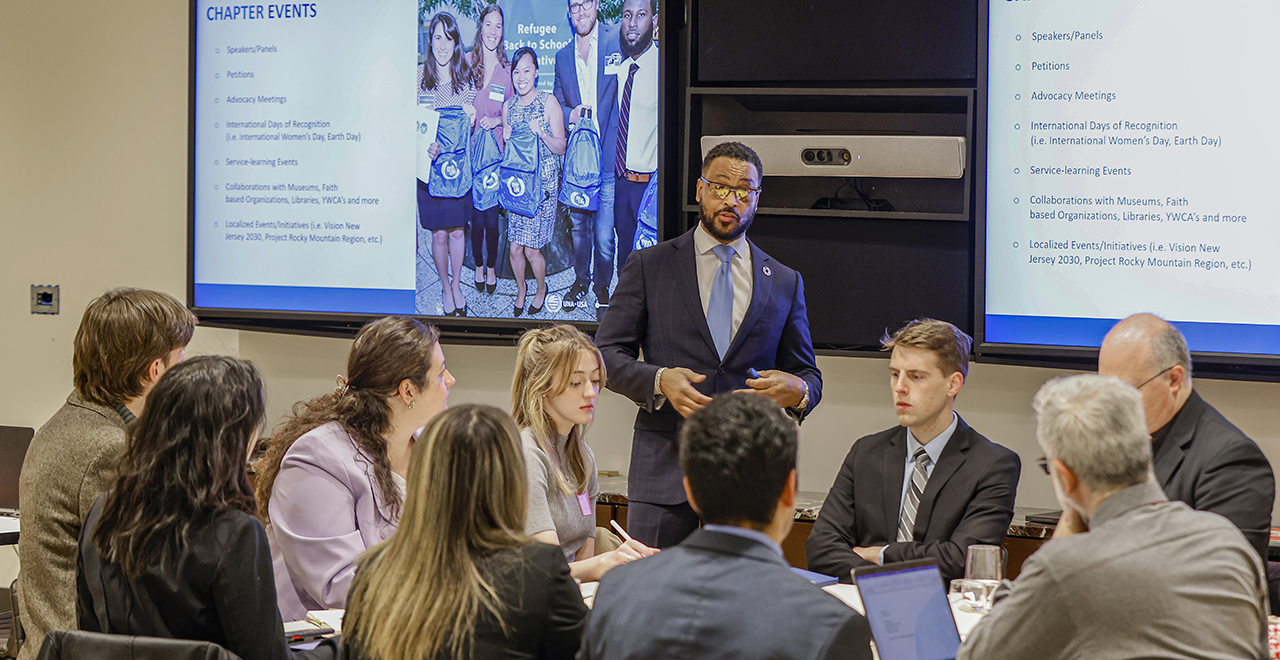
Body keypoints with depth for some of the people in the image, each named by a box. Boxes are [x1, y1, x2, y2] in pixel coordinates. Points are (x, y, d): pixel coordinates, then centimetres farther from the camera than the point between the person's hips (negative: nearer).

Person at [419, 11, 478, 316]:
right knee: (439, 233, 4)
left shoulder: (466, 77, 3)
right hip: (430, 164, -2)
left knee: (457, 230, 9)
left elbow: (471, 123, 12)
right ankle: (445, 288, 21)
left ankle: (456, 284, 27)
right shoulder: (418, 75, -5)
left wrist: (472, 117, -11)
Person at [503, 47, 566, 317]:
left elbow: (561, 148, -5)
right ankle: (521, 289, 27)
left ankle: (541, 288, 23)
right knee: (514, 248, 2)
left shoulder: (549, 102, -6)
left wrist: (541, 134, -22)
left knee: (531, 249, -4)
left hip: (542, 184, -4)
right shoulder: (509, 105, 8)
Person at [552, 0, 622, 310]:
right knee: (578, 226, 15)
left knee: (604, 235, -4)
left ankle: (602, 286, 16)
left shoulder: (619, 39, -3)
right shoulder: (563, 57, 11)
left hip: (609, 154, -4)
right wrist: (571, 115, -3)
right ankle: (580, 280, 33)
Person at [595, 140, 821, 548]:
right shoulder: (649, 267, 9)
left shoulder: (785, 283, 15)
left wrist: (798, 390, -7)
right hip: (665, 465, -1)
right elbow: (607, 354, 4)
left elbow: (808, 374, 18)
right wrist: (659, 380, -15)